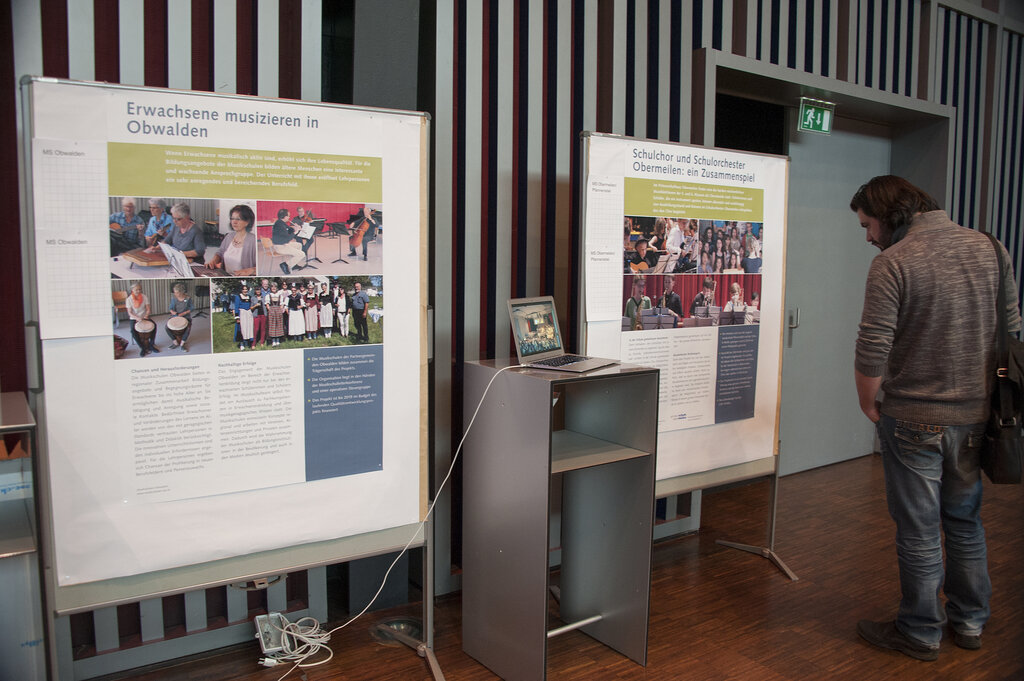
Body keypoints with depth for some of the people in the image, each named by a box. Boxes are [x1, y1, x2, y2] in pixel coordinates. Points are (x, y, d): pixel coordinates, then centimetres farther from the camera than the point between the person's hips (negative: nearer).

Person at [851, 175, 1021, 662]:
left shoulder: (892, 263, -17)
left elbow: (872, 351, -20)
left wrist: (868, 406, -4)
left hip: (914, 419, -6)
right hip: (976, 415, 7)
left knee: (918, 531, 7)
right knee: (965, 521, 21)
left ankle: (920, 632, 22)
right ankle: (970, 621, 35)